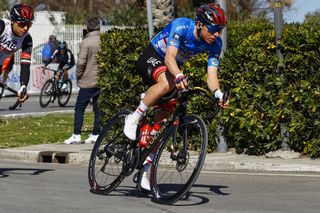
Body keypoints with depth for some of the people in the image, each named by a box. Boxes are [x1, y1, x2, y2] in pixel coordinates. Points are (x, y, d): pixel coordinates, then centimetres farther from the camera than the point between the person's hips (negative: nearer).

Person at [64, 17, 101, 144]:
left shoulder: (86, 42, -12)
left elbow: (81, 62, -14)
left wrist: (78, 76, 0)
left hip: (88, 81, -5)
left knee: (79, 107, 1)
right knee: (98, 108, 10)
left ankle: (76, 135, -4)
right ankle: (96, 134, 11)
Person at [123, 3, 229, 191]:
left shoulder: (216, 44, -16)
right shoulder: (181, 27, -31)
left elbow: (212, 74, -21)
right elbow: (169, 57, -42)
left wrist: (218, 93, -42)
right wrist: (179, 76, -62)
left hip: (172, 67, 6)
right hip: (151, 58, -6)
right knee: (166, 83, -40)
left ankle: (145, 167, 5)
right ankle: (134, 118, -22)